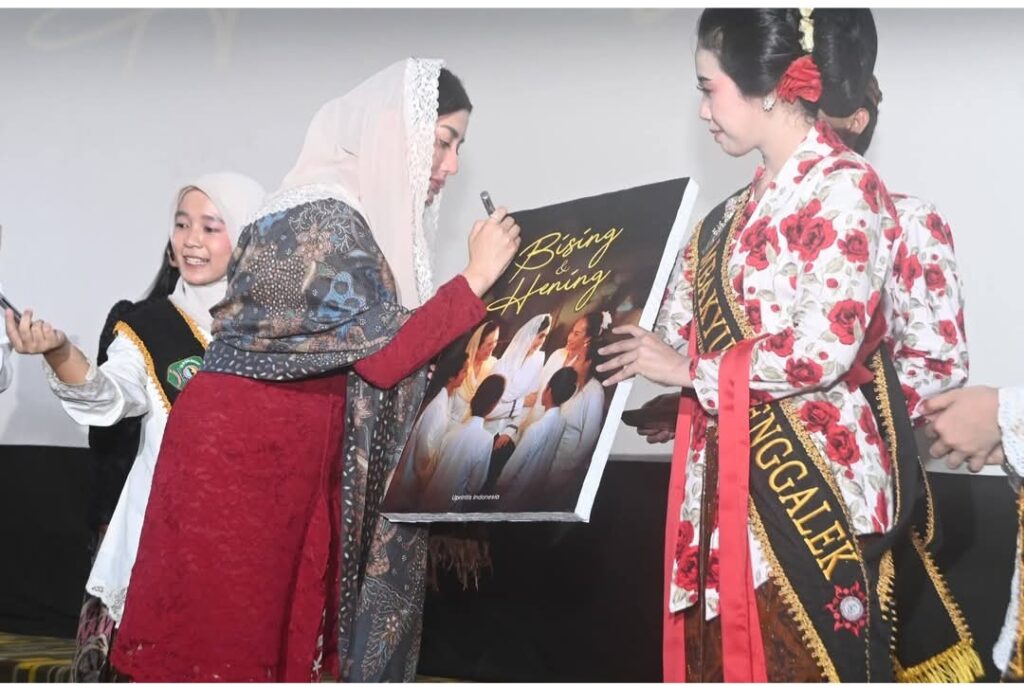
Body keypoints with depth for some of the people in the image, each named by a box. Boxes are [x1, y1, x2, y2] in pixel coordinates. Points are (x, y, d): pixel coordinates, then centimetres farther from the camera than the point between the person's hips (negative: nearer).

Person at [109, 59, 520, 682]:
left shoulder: (368, 215, 10)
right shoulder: (324, 217, -17)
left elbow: (389, 343, 10)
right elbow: (384, 355, -20)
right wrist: (476, 278, -15)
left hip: (301, 456, 9)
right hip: (240, 451, -9)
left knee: (288, 634, 10)